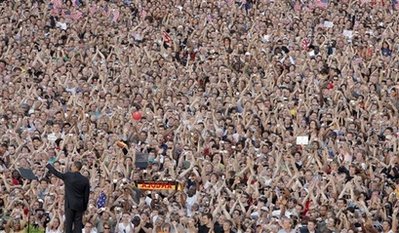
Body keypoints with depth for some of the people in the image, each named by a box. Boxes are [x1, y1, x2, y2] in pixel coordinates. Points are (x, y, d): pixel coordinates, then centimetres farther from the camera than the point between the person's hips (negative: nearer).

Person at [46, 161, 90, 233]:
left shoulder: (68, 176, -7)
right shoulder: (85, 180, 1)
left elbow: (56, 173, 5)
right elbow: (86, 195, 3)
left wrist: (48, 165, 20)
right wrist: (84, 207, 12)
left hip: (70, 204, -3)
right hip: (80, 205, 3)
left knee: (68, 224, 2)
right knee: (78, 224, 4)